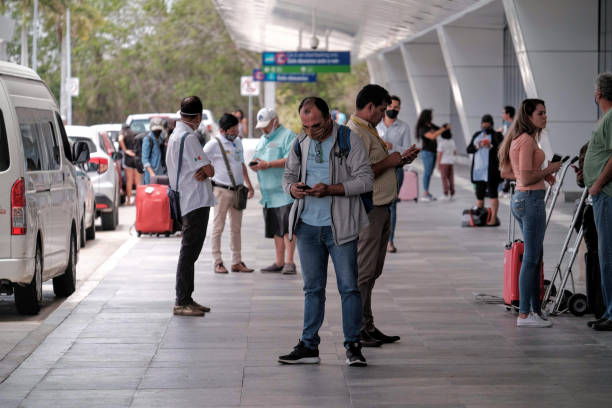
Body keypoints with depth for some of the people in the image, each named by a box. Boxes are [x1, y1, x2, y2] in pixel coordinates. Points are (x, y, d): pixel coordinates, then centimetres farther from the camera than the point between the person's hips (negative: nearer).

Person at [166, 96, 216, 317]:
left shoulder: (175, 135, 17)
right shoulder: (188, 137, -15)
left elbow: (204, 169, 14)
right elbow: (209, 170, -16)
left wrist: (202, 173, -8)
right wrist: (206, 171, 7)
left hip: (187, 201, 10)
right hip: (196, 201, -10)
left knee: (190, 252, 14)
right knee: (189, 252, -8)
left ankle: (186, 299, 18)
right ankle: (182, 302, -7)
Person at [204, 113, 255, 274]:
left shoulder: (237, 142, 13)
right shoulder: (214, 144, -9)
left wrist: (249, 185, 24)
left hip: (237, 190, 7)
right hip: (222, 190, -7)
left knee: (236, 227, 9)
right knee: (218, 226, -1)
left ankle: (237, 262, 13)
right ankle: (218, 262, 3)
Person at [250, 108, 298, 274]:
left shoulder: (287, 136, -3)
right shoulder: (262, 140, 23)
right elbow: (256, 160, 25)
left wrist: (268, 164, -19)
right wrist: (255, 164, 1)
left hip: (285, 191, -8)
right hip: (269, 193, 8)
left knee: (287, 228, -10)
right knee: (276, 230, 9)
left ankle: (289, 262, -9)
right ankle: (279, 262, 12)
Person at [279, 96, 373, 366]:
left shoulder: (349, 140, -6)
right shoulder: (300, 143, 9)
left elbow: (365, 180, -10)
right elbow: (288, 174, 19)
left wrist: (331, 189, -21)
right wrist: (292, 188, -6)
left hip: (340, 226, -5)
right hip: (307, 225, 5)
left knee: (349, 287, -2)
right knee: (312, 287, 10)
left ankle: (353, 345, 6)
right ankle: (309, 346, 14)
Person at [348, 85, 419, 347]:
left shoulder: (369, 130, 19)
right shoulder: (355, 133, -15)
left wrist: (400, 160, 12)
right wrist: (390, 161, -13)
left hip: (381, 208, 11)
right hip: (368, 210, -11)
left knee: (372, 272, 13)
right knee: (363, 272, -7)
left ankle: (367, 327, 18)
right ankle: (358, 329, -4)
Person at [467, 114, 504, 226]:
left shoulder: (496, 136, 1)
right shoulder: (476, 135, 16)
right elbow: (469, 149, 9)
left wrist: (491, 147, -26)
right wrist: (477, 146, -10)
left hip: (491, 169, -5)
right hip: (478, 169, 5)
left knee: (492, 193, -8)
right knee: (479, 194, 7)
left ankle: (493, 219, -10)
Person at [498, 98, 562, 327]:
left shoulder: (518, 139, 15)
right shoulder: (527, 141, -16)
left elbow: (506, 173, 21)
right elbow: (526, 179, -22)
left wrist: (543, 175, 16)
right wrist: (548, 170, -8)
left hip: (521, 200, 11)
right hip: (531, 199, -11)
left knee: (535, 257, 16)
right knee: (531, 258, -6)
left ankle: (535, 310, 22)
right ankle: (524, 314, -3)